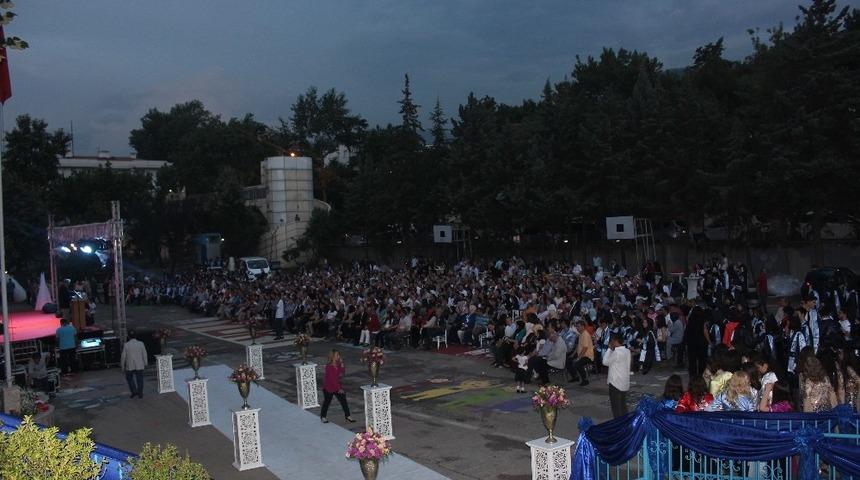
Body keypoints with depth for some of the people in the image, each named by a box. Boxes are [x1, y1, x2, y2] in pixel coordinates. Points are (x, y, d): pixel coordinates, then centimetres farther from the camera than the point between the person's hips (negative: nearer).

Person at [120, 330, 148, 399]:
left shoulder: (126, 345, -10)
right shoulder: (141, 344, -8)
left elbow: (123, 356, -6)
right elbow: (144, 354, -3)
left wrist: (122, 366, 6)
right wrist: (145, 363, 10)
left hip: (130, 366, -1)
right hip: (139, 366, 1)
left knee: (129, 378, 20)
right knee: (139, 379, 10)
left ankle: (134, 391, 11)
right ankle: (140, 394, 13)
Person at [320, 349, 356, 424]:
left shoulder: (338, 364, -2)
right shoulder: (329, 366, -23)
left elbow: (342, 373, -4)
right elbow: (332, 378, -24)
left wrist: (342, 365, -16)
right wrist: (339, 389, -24)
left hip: (337, 386, 6)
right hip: (328, 388, -6)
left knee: (343, 400, 2)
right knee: (327, 402, 10)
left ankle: (347, 416, 10)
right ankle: (323, 417, 30)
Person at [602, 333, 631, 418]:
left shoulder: (616, 353, -22)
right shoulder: (627, 351, 4)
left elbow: (605, 362, -11)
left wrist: (609, 349, -8)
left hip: (615, 383, -8)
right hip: (625, 382, 8)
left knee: (616, 406, 1)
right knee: (623, 405, 17)